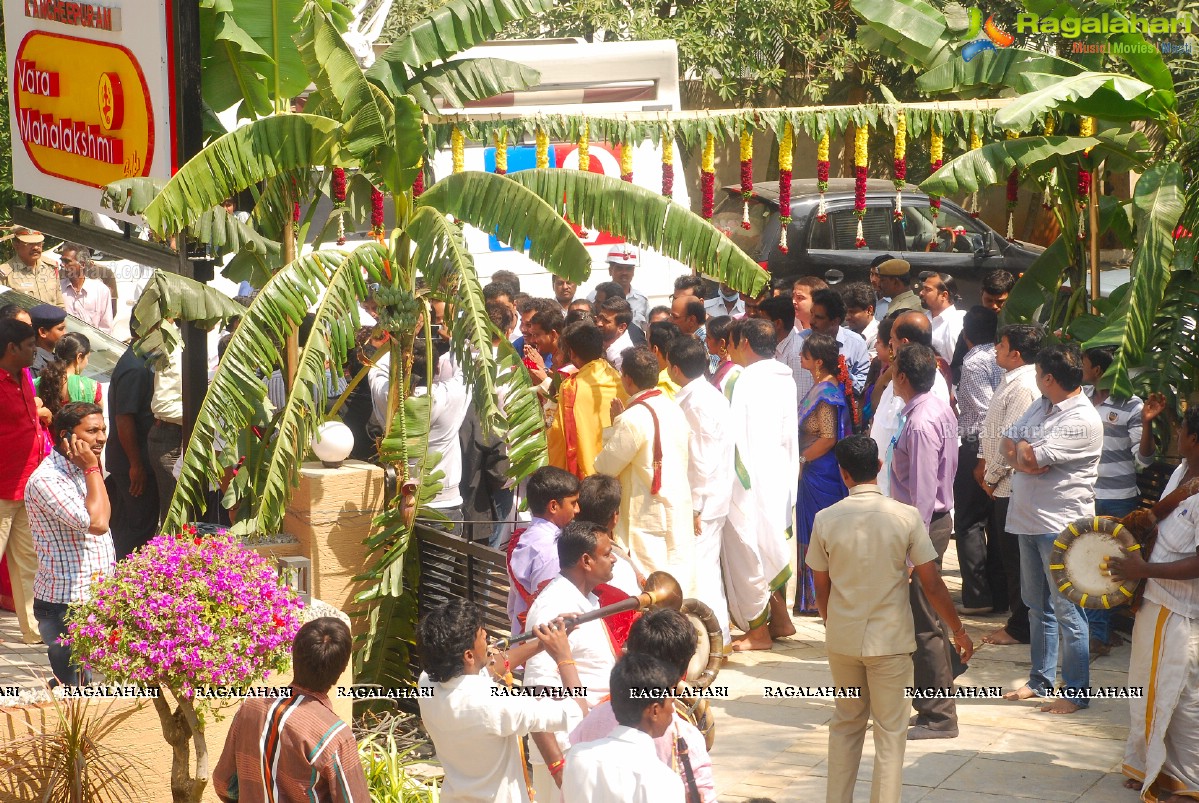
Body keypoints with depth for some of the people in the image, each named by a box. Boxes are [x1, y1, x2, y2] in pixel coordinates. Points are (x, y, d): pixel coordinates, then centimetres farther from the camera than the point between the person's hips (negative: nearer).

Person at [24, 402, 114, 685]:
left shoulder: (83, 471, 13)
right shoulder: (46, 479, -18)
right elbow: (96, 522, -26)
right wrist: (92, 470, -17)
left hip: (100, 599, 9)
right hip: (66, 607, -9)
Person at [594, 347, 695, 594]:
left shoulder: (633, 419, -18)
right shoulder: (674, 410, 6)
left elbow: (605, 467, -12)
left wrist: (615, 425, -1)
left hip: (648, 518, -8)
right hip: (680, 513, 8)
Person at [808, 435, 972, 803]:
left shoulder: (826, 520, -7)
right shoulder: (906, 517, -12)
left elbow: (822, 589, 2)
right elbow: (932, 584, -9)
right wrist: (959, 631, 4)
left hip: (842, 639, 2)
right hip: (889, 641, -2)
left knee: (846, 723, 19)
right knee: (890, 731, 8)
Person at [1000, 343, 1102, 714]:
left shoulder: (1082, 420, -18)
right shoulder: (1040, 406, 11)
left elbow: (1029, 458, -23)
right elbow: (1008, 445, 10)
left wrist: (1022, 451, -1)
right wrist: (1025, 457, -11)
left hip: (1060, 525, -9)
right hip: (1029, 518, 9)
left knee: (1066, 610, -3)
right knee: (1038, 606, 17)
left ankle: (1076, 692, 4)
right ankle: (1041, 680, 27)